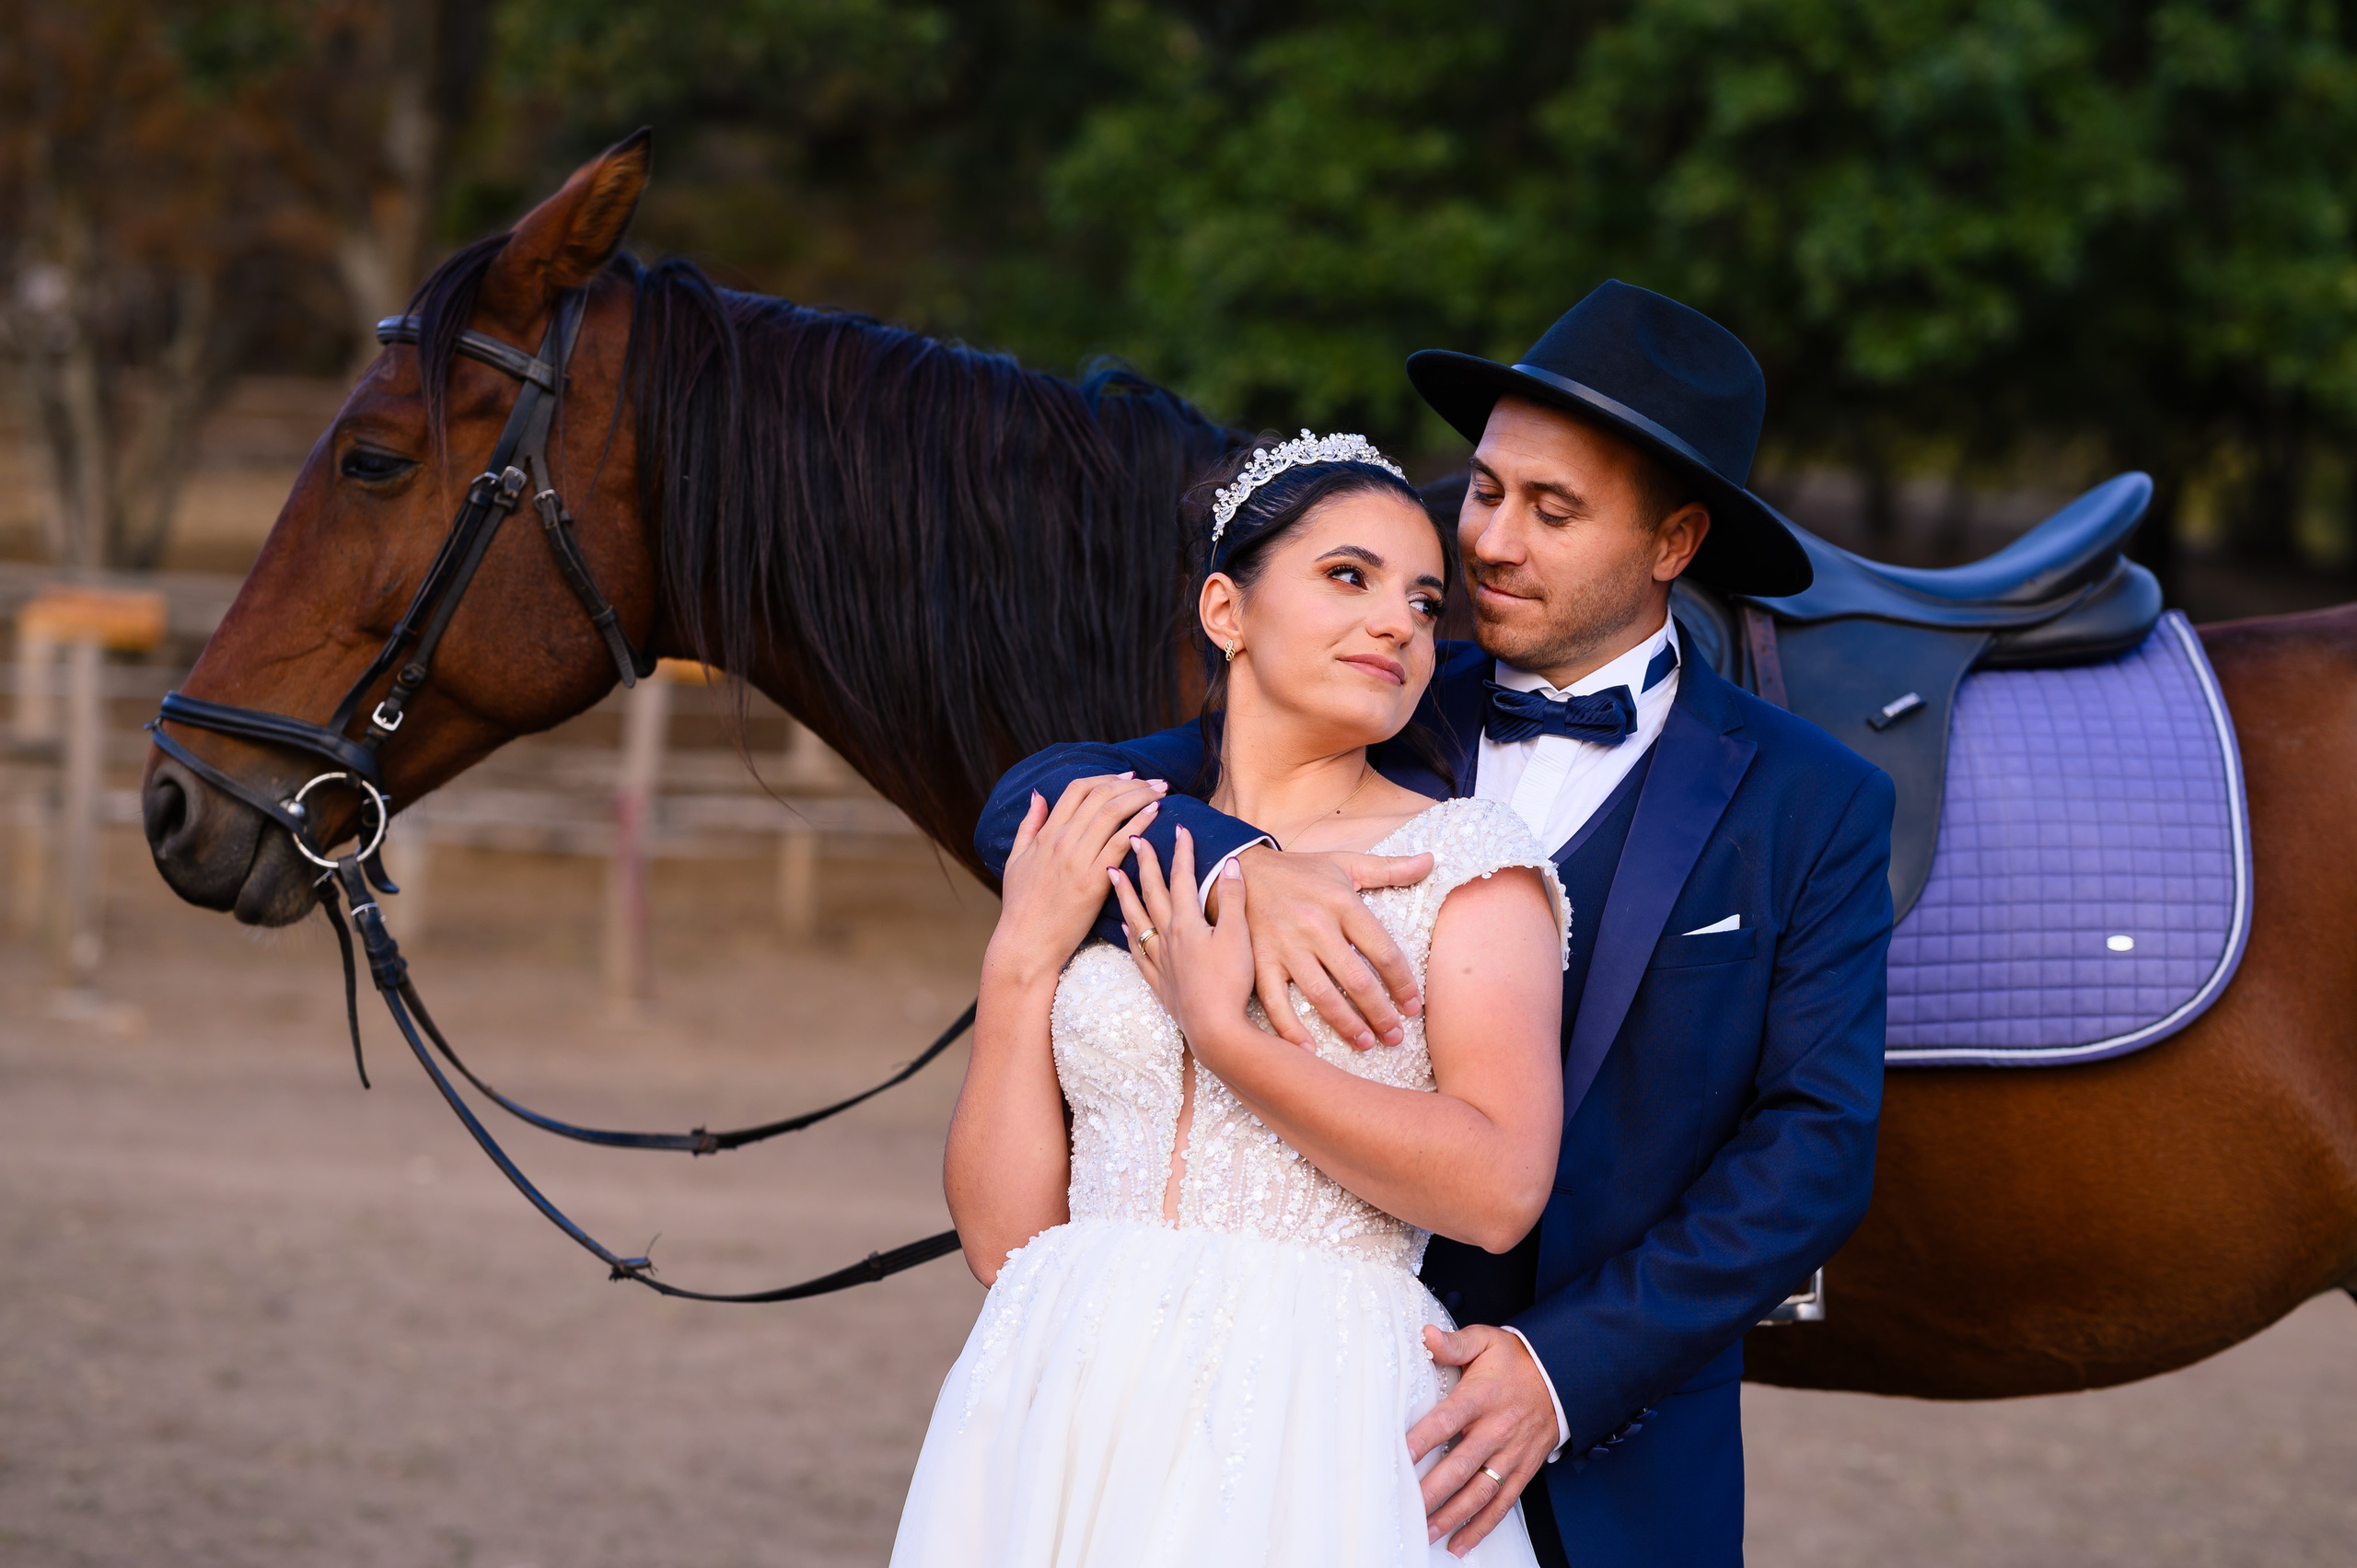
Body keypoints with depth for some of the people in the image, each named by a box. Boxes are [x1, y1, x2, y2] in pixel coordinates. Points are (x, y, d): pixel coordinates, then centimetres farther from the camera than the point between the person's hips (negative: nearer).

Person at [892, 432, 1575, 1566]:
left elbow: (1500, 1188, -13)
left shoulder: (1461, 858, 2)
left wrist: (1221, 1034, -12)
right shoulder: (1110, 872, 12)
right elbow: (1004, 1235, 6)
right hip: (1070, 1423, 3)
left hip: (1315, 1434, -3)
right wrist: (1022, 959, 0)